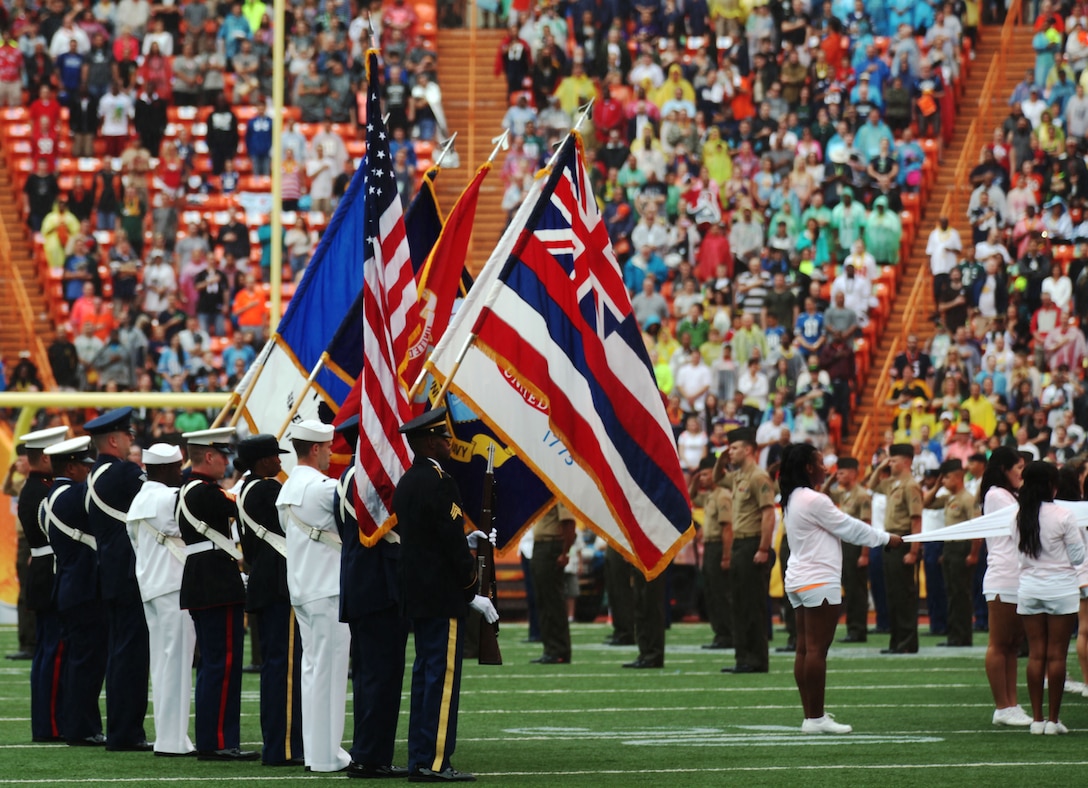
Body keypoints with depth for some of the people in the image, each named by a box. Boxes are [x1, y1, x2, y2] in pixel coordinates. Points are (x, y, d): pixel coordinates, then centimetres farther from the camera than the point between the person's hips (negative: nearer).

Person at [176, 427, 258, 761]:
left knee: (212, 663, 14)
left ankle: (209, 740, 17)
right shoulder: (206, 493, -16)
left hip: (199, 586, 11)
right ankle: (219, 742, -8)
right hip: (218, 588, -11)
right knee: (224, 663, -8)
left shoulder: (186, 492, 16)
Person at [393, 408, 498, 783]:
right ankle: (434, 762, -7)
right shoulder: (439, 482, -16)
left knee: (424, 674, 12)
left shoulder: (406, 483, 13)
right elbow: (453, 543, -18)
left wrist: (465, 541, 14)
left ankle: (419, 758, 14)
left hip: (417, 595, 9)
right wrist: (472, 594, -12)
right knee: (443, 676, -7)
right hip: (443, 597, -9)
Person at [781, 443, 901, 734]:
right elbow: (848, 528, -9)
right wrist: (887, 538, 3)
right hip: (819, 581, -10)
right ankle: (816, 718, -9)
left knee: (804, 649, 8)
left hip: (798, 580, 10)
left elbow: (841, 527, 20)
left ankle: (811, 716, 10)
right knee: (817, 648, -8)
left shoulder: (794, 500, 15)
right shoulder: (814, 501, -15)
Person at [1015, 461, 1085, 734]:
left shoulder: (1021, 517, 1)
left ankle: (1037, 718, 8)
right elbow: (1077, 557, -5)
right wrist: (1079, 535, 11)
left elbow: (1019, 555, 8)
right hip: (1060, 587, -4)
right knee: (1056, 655, 0)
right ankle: (1053, 719, 1)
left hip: (1029, 587, 4)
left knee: (1036, 654, 8)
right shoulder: (1063, 517, -12)